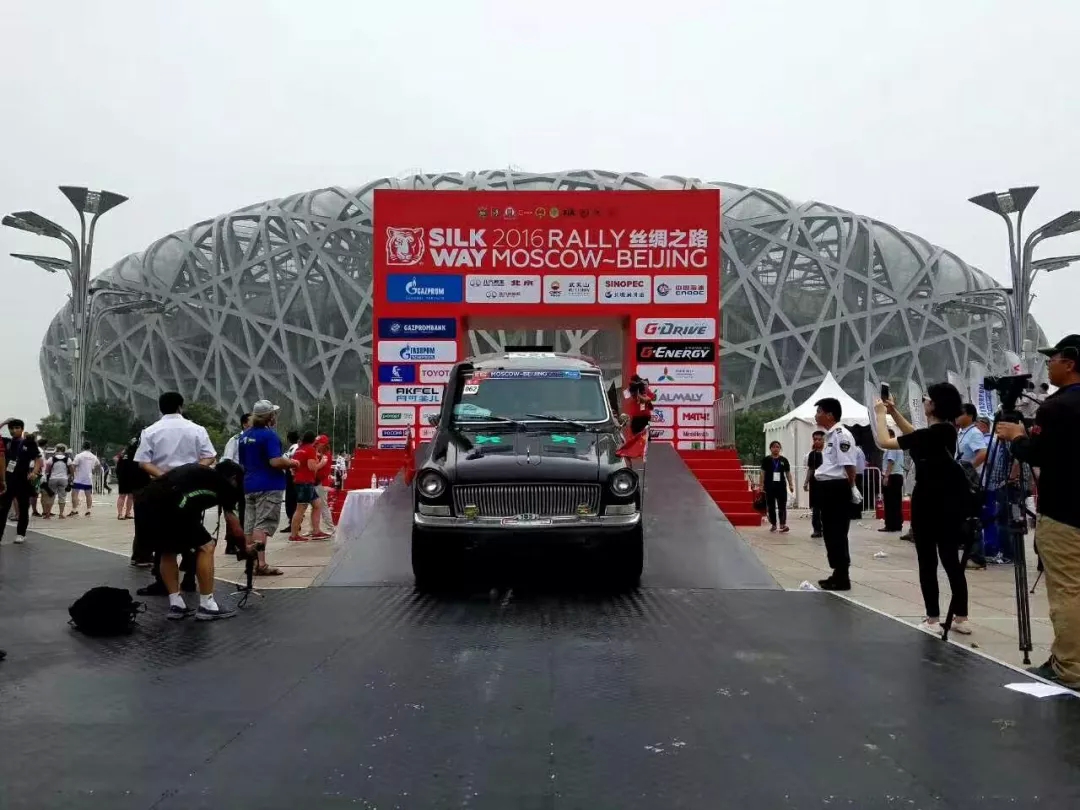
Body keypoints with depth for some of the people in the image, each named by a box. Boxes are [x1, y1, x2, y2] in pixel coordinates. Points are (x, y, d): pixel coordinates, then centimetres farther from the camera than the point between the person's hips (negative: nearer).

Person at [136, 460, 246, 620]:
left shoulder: (198, 471, 35)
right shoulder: (225, 484, 18)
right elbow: (234, 528, 25)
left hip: (143, 506, 7)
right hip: (168, 508, -7)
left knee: (167, 551, 27)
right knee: (205, 546, 9)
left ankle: (176, 605, 26)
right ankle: (207, 607, 11)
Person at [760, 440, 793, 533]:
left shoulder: (784, 460, 6)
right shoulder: (766, 460, 1)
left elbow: (788, 473, 8)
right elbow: (763, 473, 2)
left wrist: (791, 485, 2)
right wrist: (762, 485, -4)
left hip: (781, 486, 1)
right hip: (769, 486, -1)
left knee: (782, 506, -4)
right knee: (771, 506, 6)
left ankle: (783, 525, -7)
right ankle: (773, 525, 17)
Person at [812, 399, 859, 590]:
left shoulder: (841, 434, -15)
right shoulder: (830, 435, 17)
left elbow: (848, 464, -20)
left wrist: (852, 488, -15)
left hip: (838, 488, -10)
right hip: (828, 488, 10)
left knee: (838, 534, -4)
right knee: (830, 532, 15)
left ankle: (843, 578, 3)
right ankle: (838, 574, 24)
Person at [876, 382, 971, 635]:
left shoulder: (929, 434, -19)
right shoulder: (947, 431, 6)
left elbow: (885, 442, -13)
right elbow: (915, 436, 23)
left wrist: (880, 414, 1)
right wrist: (894, 412, 19)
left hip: (928, 502, -8)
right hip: (950, 502, 8)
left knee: (927, 562, 1)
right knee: (951, 560, 11)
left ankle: (933, 620, 6)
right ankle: (961, 618, 15)